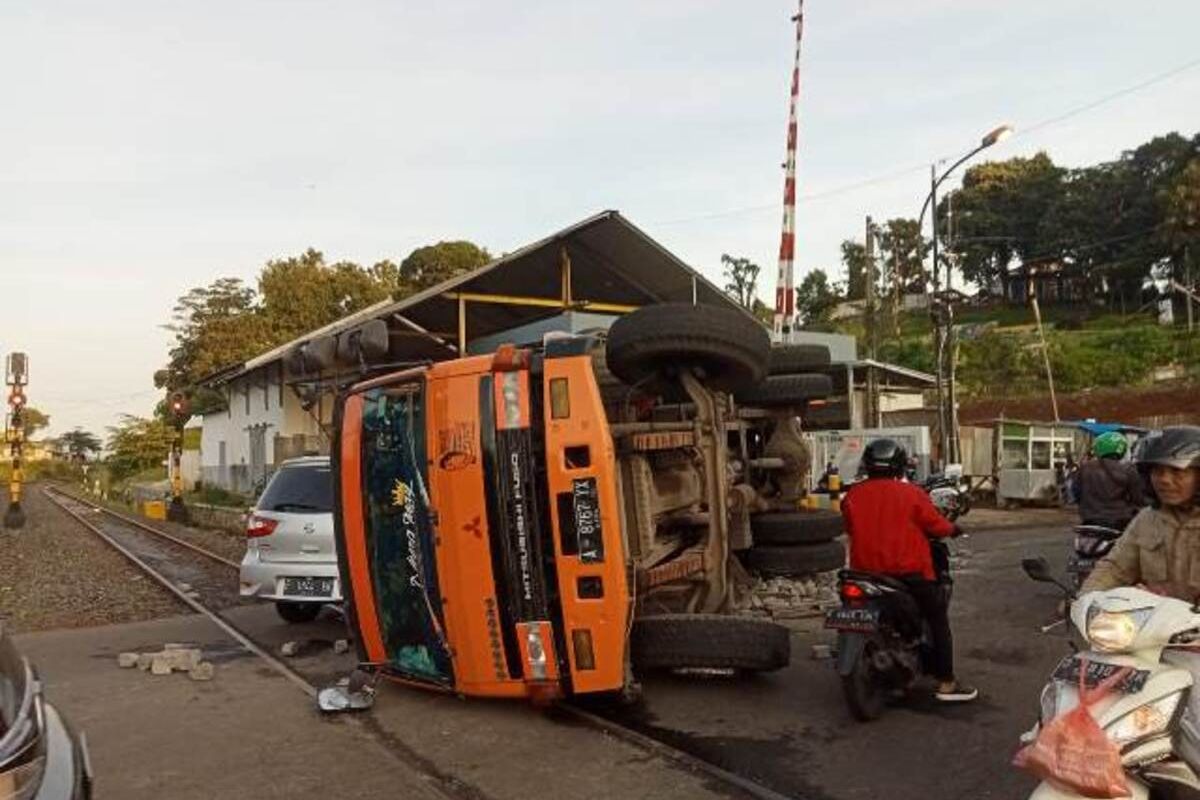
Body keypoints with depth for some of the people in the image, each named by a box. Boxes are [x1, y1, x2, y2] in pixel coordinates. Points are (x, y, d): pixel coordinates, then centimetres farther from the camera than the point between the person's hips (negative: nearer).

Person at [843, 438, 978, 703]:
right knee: (938, 620, 12)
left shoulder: (852, 496, 2)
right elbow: (936, 525, -4)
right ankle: (946, 683, 11)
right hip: (908, 570, -4)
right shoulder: (911, 493, -7)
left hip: (865, 570, 4)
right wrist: (952, 528, 18)